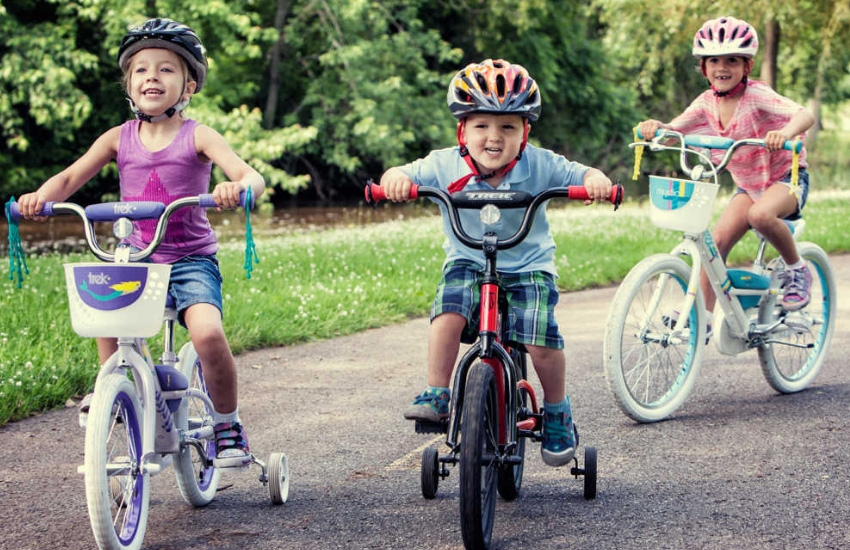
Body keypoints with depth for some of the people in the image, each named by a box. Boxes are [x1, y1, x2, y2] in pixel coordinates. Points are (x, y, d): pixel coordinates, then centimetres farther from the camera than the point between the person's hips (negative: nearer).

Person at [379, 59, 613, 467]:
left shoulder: (540, 165, -12)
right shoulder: (445, 166, -11)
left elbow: (582, 176, -11)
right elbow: (407, 175, -13)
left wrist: (596, 181, -35)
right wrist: (395, 179, -38)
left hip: (529, 269, -1)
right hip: (467, 264, 1)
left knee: (540, 342, -17)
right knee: (447, 315, -29)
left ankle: (556, 413, 10)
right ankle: (437, 396, -14)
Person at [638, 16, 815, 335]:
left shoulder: (757, 96, -23)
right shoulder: (707, 103, -6)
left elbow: (804, 116, -37)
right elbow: (672, 132, -10)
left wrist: (786, 132, -60)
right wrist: (655, 127, -34)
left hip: (787, 177, -6)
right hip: (748, 185, 6)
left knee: (761, 215, -36)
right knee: (717, 239, -13)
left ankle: (797, 270, -10)